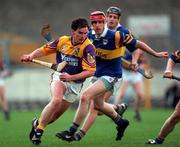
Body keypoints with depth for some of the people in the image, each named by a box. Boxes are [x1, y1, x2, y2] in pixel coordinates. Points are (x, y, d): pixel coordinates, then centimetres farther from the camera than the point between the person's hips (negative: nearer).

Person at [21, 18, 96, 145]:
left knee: (57, 114, 4)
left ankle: (38, 123, 34)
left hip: (75, 83, 0)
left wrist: (71, 77, -32)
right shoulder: (62, 41, -6)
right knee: (56, 100, -29)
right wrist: (31, 56, -12)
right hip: (59, 77, 0)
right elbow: (44, 50, 7)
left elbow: (90, 71, -24)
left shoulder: (88, 47, -19)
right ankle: (39, 130, -15)